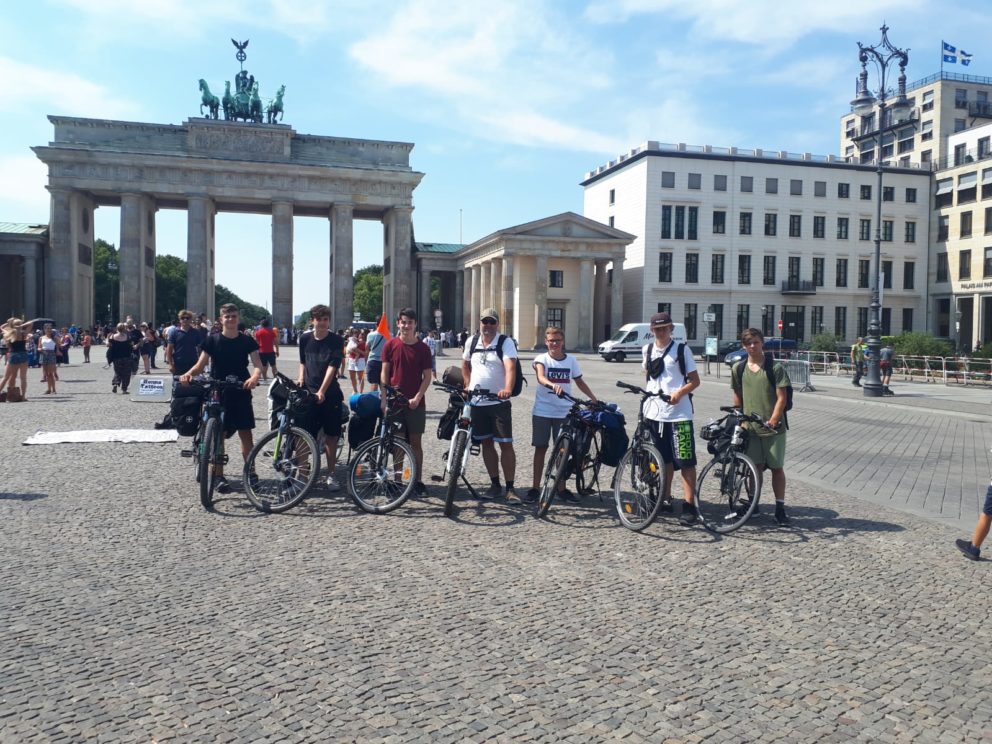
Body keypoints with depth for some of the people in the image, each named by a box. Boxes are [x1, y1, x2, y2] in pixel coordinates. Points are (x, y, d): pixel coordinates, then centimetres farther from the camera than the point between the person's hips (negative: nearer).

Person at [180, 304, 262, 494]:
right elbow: (201, 364, -2)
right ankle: (219, 477, 11)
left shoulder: (247, 341, 2)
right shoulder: (212, 340, 1)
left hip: (241, 393, 0)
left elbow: (258, 364, -6)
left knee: (245, 434, 1)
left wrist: (254, 377, -28)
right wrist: (189, 374, -23)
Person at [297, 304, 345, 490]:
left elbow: (332, 367, -13)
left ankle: (330, 475, 12)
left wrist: (322, 391, -22)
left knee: (331, 435, 2)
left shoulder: (336, 340, -5)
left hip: (329, 393, -2)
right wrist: (301, 378, 0)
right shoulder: (305, 339, 4)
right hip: (307, 392, 2)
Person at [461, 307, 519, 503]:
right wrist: (468, 385, 9)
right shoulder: (471, 341, 7)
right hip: (476, 402, 4)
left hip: (499, 402, -4)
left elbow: (510, 367, -23)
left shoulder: (506, 342, -7)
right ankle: (495, 483, 22)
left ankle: (510, 488, 4)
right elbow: (465, 364, 23)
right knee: (487, 443, 11)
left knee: (506, 444, -3)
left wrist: (507, 389, -39)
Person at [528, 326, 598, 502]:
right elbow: (540, 377, -25)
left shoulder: (571, 360, 4)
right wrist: (553, 385, -45)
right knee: (540, 449, 5)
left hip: (564, 413, 2)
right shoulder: (541, 359, -5)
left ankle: (562, 488, 17)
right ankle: (535, 487, 13)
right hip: (542, 411, -2)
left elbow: (580, 382, 15)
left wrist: (594, 399, 7)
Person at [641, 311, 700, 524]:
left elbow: (695, 380, -3)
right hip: (654, 413, 4)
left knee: (685, 461, -4)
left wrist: (680, 392, -19)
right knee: (664, 460, 14)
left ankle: (688, 506, 0)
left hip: (678, 414, -4)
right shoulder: (647, 350, 11)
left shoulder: (681, 350, -2)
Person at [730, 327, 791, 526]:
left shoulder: (775, 368, -5)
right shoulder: (738, 369, 5)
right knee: (756, 467, 8)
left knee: (777, 467, 3)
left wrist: (772, 421, -16)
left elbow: (781, 398, -7)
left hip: (773, 427, -2)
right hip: (750, 428, 2)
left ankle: (780, 508, 11)